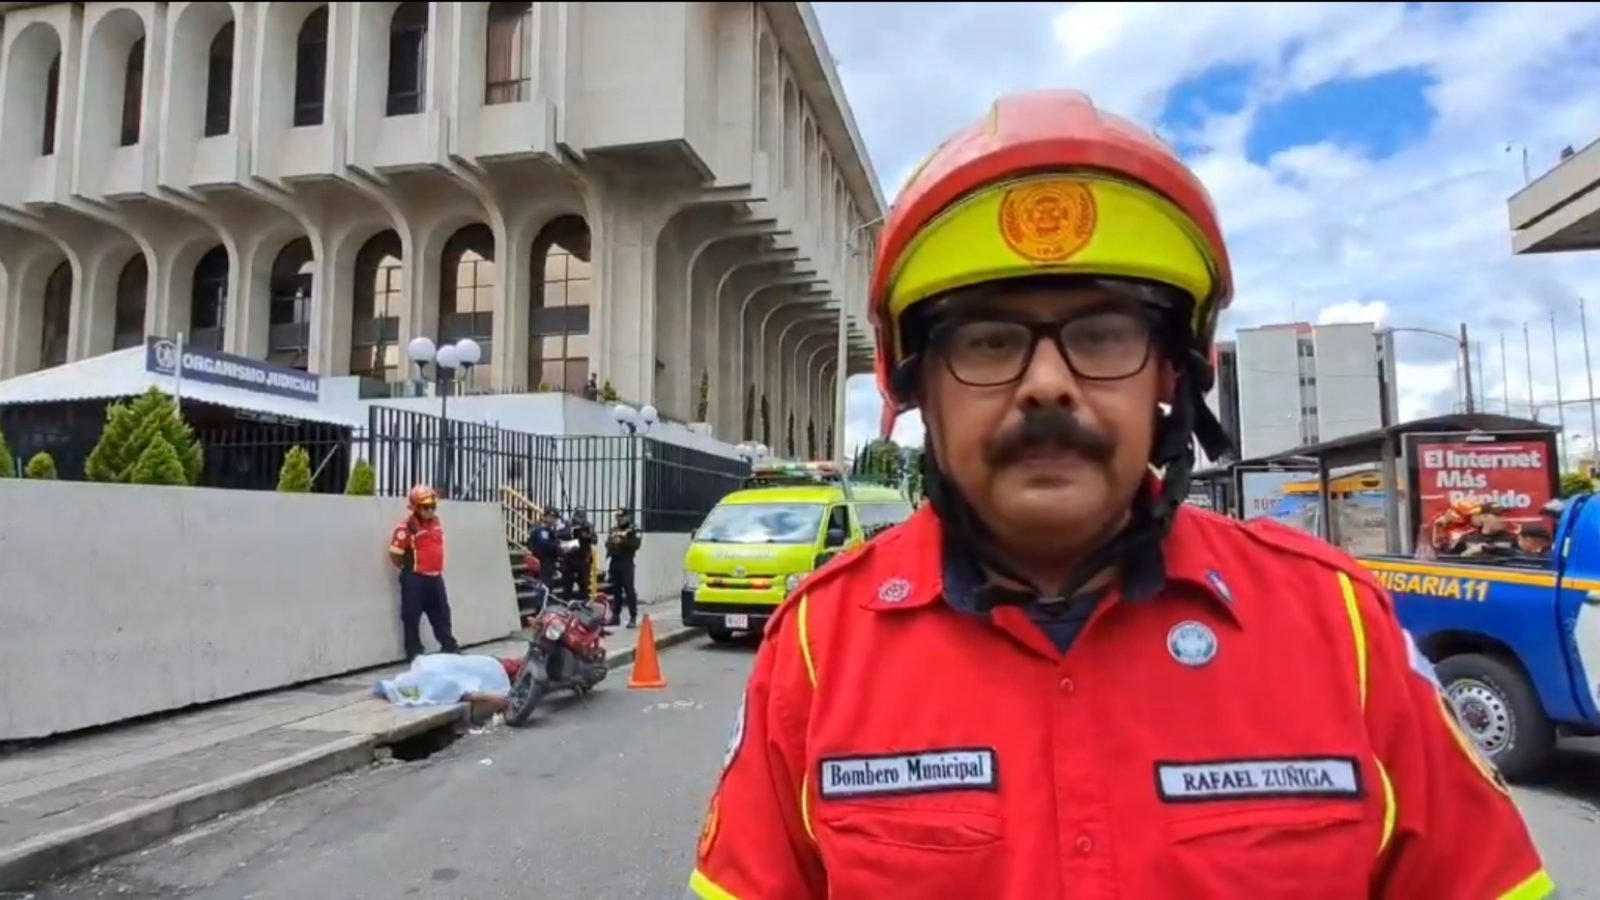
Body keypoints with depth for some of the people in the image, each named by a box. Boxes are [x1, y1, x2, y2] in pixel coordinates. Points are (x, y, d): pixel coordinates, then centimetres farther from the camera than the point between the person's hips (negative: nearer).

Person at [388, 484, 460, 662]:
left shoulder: (436, 522, 9)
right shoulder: (407, 526, -17)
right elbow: (395, 553, -16)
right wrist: (410, 569, -4)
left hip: (435, 577, 8)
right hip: (414, 579, -7)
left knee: (442, 614, 15)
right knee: (412, 617, 3)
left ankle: (450, 648, 26)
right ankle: (415, 654, 12)